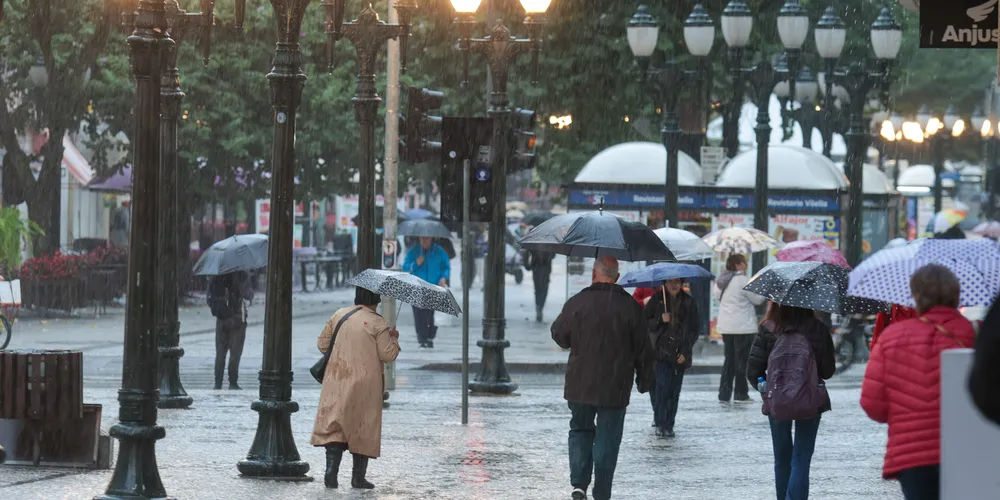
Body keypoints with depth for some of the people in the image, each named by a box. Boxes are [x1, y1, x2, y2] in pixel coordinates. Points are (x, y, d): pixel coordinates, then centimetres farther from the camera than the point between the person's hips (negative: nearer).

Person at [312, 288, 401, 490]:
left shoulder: (339, 316, 4)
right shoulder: (378, 324, -10)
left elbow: (322, 344, 10)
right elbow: (388, 354, -11)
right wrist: (394, 339, 7)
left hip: (338, 382, 3)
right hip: (366, 385, -3)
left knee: (333, 426, 3)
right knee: (363, 428, 8)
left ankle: (331, 470, -13)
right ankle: (358, 477, 11)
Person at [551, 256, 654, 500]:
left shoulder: (577, 303, -6)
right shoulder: (630, 306, -4)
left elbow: (560, 336, 4)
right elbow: (642, 347, 0)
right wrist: (644, 379, 12)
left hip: (580, 384, 1)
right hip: (615, 388, -1)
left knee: (580, 430, 18)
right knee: (608, 439, 6)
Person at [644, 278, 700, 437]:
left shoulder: (688, 302, 6)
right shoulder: (657, 300, 3)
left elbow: (694, 330, 7)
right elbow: (645, 323, 4)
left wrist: (685, 351, -3)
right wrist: (660, 320, -16)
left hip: (680, 354, 2)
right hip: (660, 351, -2)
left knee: (674, 391, 2)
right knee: (662, 387, -12)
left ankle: (668, 425, 9)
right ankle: (660, 423, -4)